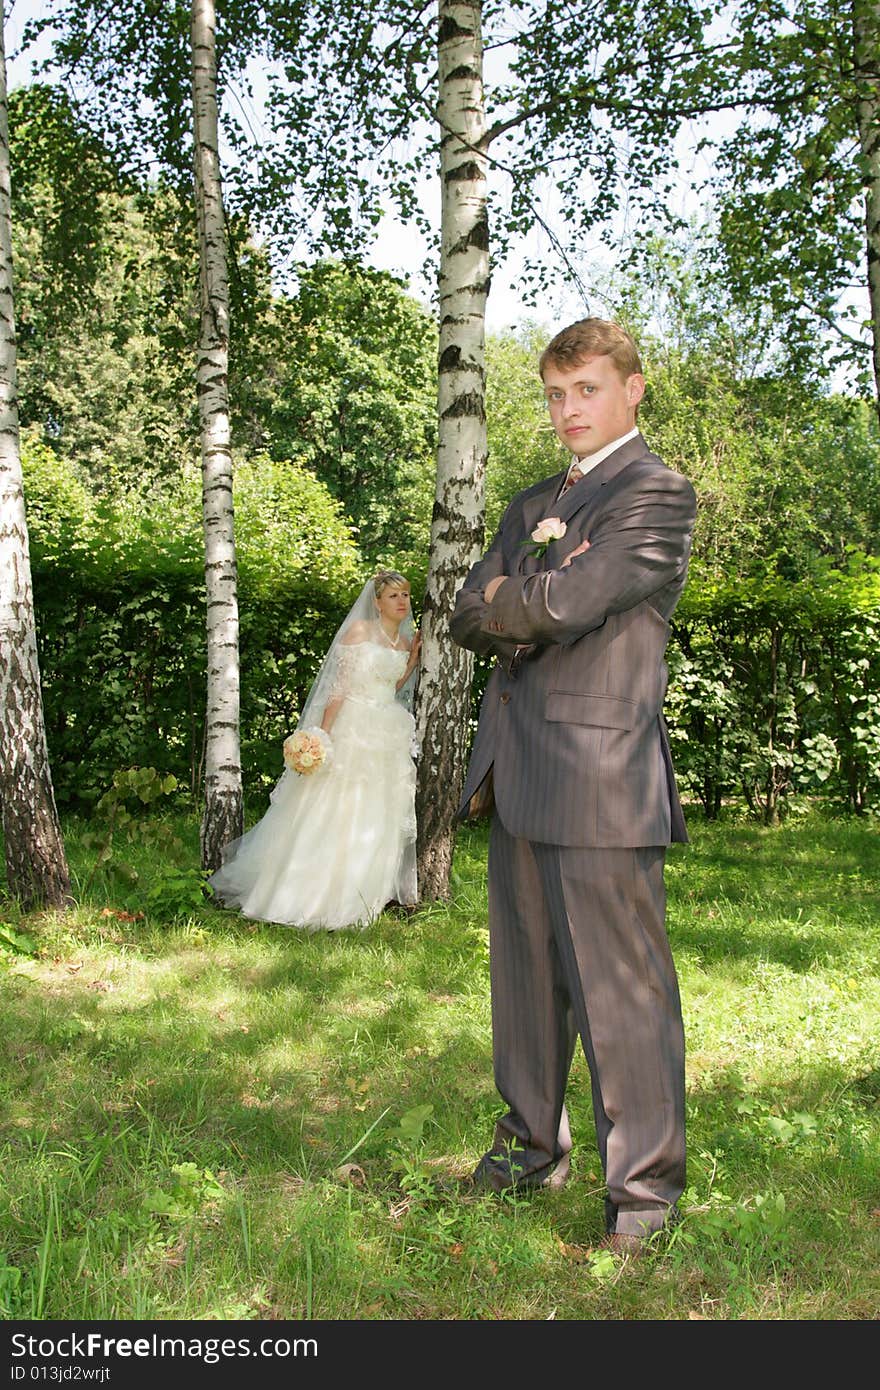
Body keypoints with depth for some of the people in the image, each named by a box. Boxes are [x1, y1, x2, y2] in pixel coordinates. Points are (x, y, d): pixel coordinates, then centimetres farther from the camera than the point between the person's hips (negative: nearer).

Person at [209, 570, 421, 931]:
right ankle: (314, 895, 4)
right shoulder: (358, 631, -7)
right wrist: (323, 735, -17)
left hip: (389, 738, 6)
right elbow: (339, 685, -11)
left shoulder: (405, 640, 11)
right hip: (352, 728, -6)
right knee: (334, 812, -5)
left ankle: (361, 895, 17)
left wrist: (415, 656, 8)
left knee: (380, 817, 7)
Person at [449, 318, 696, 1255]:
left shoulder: (658, 495, -5)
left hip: (601, 776, -8)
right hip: (516, 775, 8)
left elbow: (562, 605, -18)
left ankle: (643, 1186, 13)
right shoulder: (532, 505, 21)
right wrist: (539, 600, -7)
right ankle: (534, 1146, 32)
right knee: (525, 975, 16)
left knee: (622, 989, -1)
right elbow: (468, 616, 11)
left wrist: (507, 601, 2)